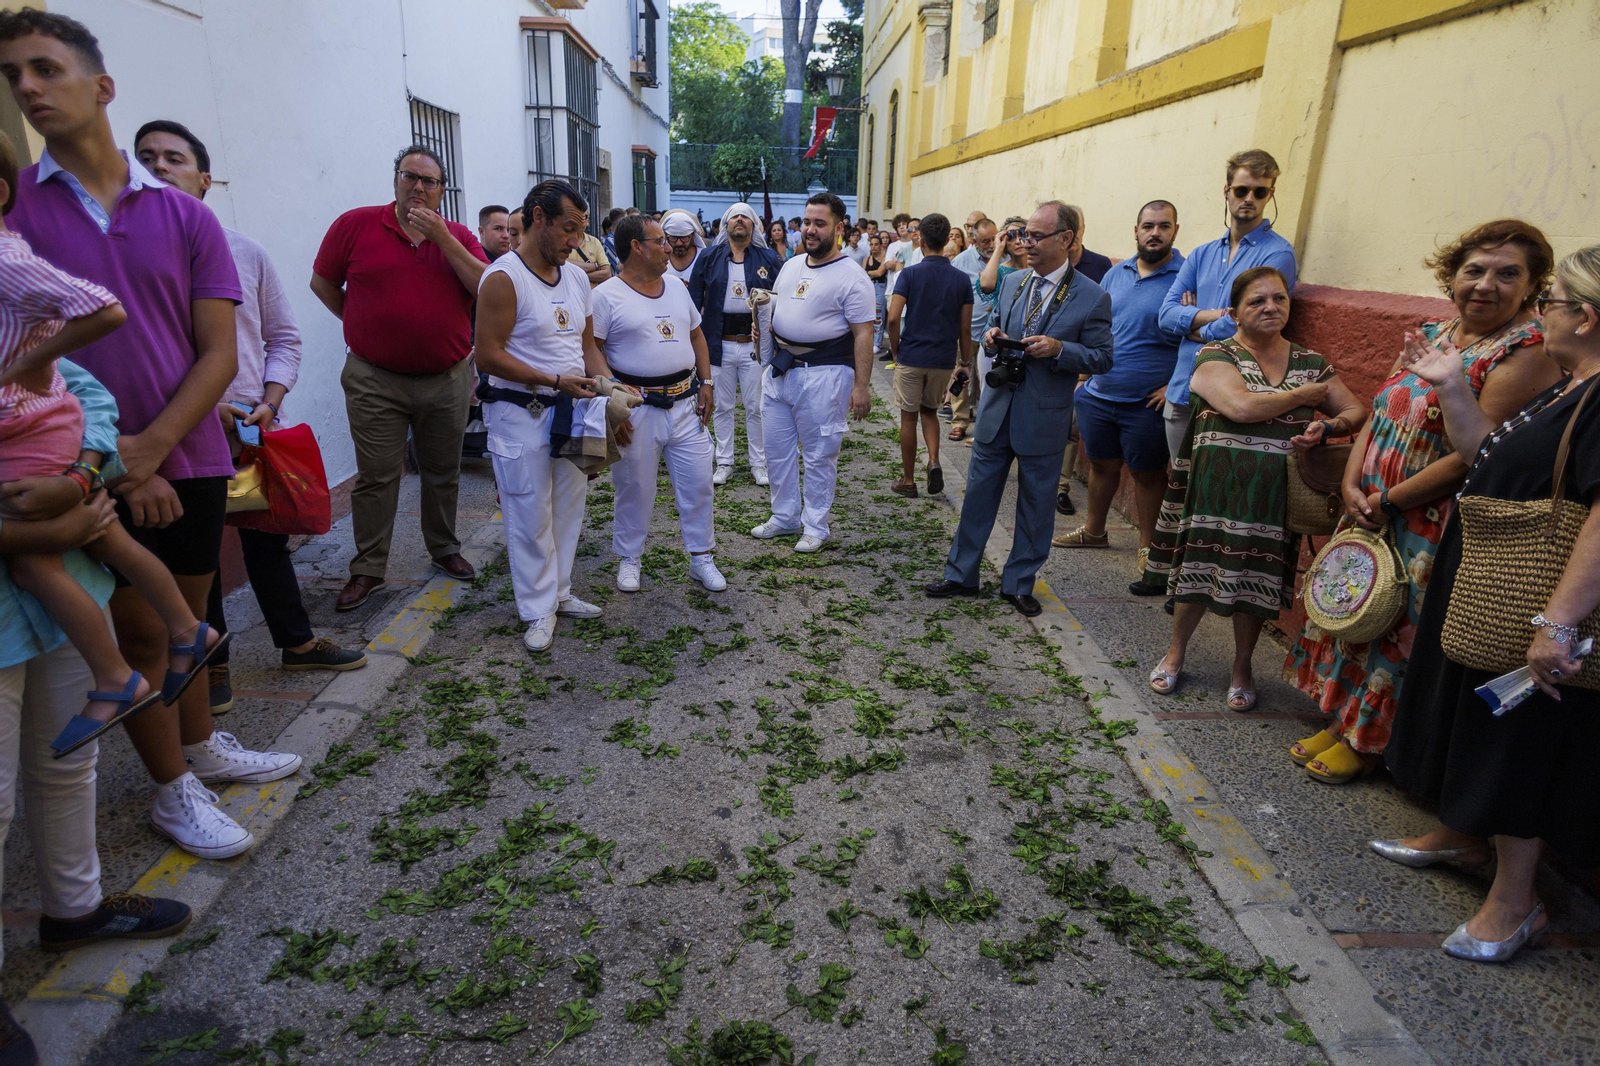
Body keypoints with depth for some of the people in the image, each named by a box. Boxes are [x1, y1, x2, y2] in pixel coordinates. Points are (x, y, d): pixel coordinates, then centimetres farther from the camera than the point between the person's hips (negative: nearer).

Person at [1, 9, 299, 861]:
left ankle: (203, 746, 35)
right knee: (140, 633, 6)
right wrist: (110, 459, -14)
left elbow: (219, 353, -2)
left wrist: (151, 447, -14)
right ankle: (174, 792, 22)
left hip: (188, 457, 2)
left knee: (186, 618, 16)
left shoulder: (185, 217, 2)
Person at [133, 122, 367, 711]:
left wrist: (270, 401, -5)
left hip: (253, 428, 3)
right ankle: (211, 666, 24)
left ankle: (297, 642, 31)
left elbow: (283, 336, 10)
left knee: (268, 539, 15)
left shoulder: (245, 251, 6)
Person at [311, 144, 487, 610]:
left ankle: (444, 548, 31)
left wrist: (442, 238, -16)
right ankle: (368, 568, 13)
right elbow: (322, 282, 8)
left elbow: (487, 288, -12)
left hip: (448, 378, 2)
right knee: (376, 477, 2)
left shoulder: (457, 236, 4)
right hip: (375, 380, -2)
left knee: (443, 473, 14)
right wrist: (364, 326, 5)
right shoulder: (355, 224, -1)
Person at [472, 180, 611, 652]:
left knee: (568, 509, 14)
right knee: (530, 516, 1)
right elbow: (489, 356, -18)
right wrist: (555, 380, -22)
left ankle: (559, 592, 29)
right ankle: (539, 609, 14)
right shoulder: (504, 278, -14)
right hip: (521, 415, -7)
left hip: (571, 410, 7)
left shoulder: (576, 277, 10)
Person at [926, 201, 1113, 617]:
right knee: (978, 494, 10)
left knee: (1035, 505, 9)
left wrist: (1058, 348, -22)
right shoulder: (1012, 283, 8)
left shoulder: (1092, 297, -8)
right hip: (997, 410, 4)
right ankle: (961, 575, 23)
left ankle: (1019, 584, 24)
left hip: (1044, 419, -4)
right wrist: (991, 337, -5)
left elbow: (1102, 359, -6)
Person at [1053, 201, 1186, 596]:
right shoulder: (1116, 273, 8)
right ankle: (1094, 531, 37)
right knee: (1102, 464, 18)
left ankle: (1148, 549, 20)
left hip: (1147, 402, -5)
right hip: (1098, 394, 5)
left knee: (1148, 474, 7)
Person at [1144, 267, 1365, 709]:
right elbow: (1241, 407, -20)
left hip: (1273, 490, 3)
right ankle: (1175, 652, 25)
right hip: (1217, 484, -3)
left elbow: (1357, 411, 12)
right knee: (1199, 567, 3)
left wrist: (1327, 427, -11)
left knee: (1256, 578, 8)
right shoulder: (1216, 355, -4)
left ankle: (1242, 667, 25)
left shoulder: (1311, 362, 11)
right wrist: (1303, 397, -7)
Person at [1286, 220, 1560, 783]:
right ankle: (1343, 721, 35)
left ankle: (1365, 741, 27)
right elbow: (1378, 414, 6)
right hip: (1373, 512, 7)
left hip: (1432, 525, -7)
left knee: (1398, 628, 7)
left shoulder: (1526, 353, -17)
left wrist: (1389, 501, -17)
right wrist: (1353, 485, -7)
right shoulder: (1434, 333, 6)